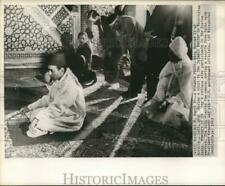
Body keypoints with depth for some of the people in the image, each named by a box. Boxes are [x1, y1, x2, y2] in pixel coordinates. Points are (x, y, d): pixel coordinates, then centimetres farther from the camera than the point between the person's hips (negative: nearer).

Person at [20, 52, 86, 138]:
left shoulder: (70, 86, -29)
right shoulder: (58, 79, 1)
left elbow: (57, 109, -28)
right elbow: (48, 98, 11)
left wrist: (38, 117, -21)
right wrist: (30, 107, 5)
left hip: (72, 121, -9)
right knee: (32, 112, 0)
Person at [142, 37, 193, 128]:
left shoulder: (187, 67, -19)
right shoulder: (170, 64, -1)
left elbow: (184, 93, -18)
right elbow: (161, 85, 2)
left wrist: (168, 101, -20)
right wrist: (161, 100, -13)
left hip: (181, 99, -6)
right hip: (167, 96, 6)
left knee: (172, 110, -35)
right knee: (147, 108, -9)